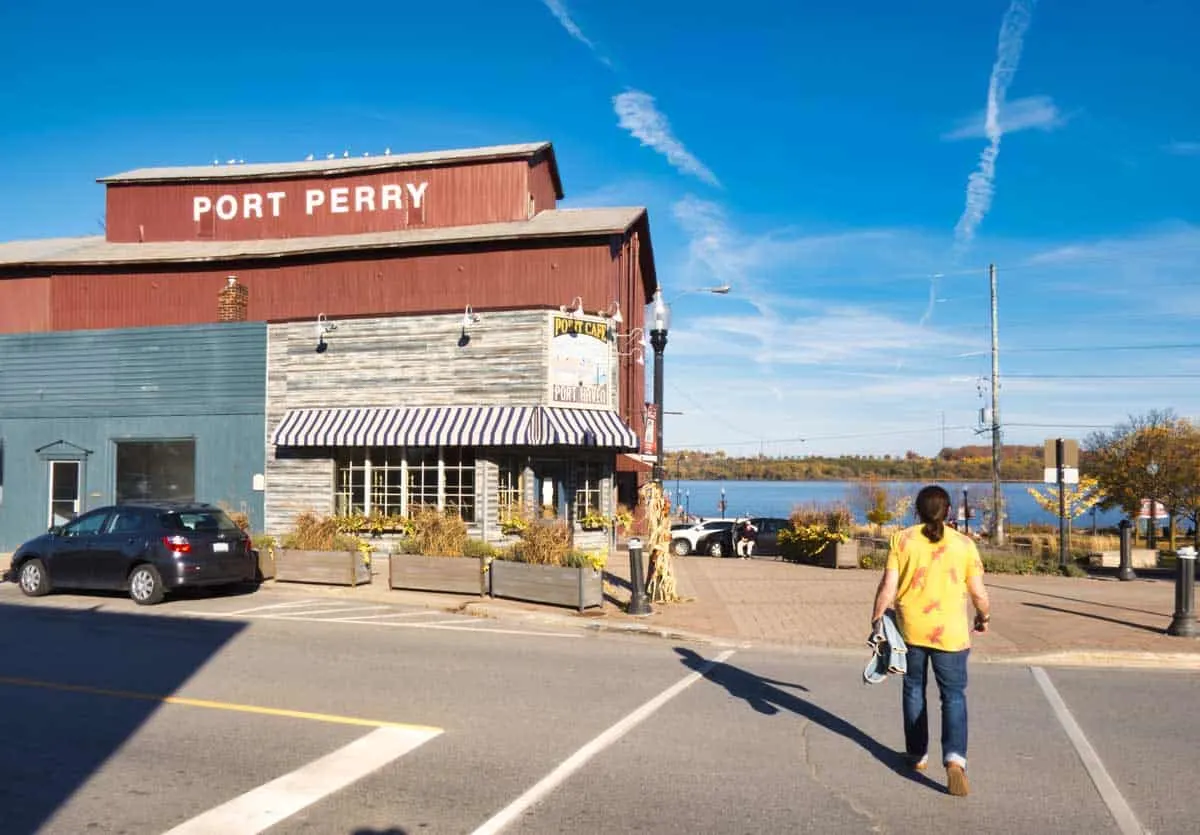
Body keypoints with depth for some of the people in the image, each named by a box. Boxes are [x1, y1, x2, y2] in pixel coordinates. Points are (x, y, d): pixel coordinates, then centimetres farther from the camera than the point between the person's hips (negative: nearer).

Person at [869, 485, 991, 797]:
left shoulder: (902, 539, -3)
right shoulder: (964, 544, -2)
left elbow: (888, 586, -6)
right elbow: (978, 591, 1)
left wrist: (876, 617, 5)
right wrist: (984, 616, 20)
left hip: (909, 628, 1)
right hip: (949, 631, -1)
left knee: (914, 690, 18)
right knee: (953, 695, 6)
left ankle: (917, 755, 27)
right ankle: (954, 758, -13)